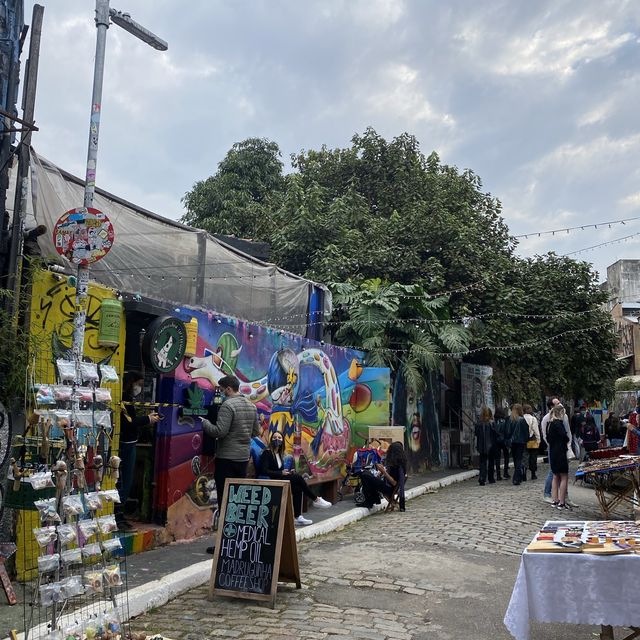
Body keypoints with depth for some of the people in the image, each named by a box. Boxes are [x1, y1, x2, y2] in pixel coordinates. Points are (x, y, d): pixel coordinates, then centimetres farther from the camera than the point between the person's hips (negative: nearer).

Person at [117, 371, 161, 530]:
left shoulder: (128, 399, 14)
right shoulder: (123, 399, -15)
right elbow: (128, 423, -22)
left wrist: (148, 419, 2)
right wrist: (147, 419, -11)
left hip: (129, 445, 10)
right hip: (124, 445, -10)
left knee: (127, 482, 14)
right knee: (122, 482, -4)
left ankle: (120, 515, 22)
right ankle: (117, 517, 4)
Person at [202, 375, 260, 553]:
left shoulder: (228, 406, -13)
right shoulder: (251, 406, 10)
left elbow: (220, 431, -19)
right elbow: (256, 431, 15)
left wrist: (203, 422, -5)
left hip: (227, 458, -7)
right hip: (244, 458, 7)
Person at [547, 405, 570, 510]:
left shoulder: (550, 424, 12)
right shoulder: (558, 423, -15)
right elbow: (565, 437, -21)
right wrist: (567, 439, -1)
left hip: (553, 453, 9)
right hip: (560, 453, -9)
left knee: (556, 477, 15)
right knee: (564, 477, -4)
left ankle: (555, 501, 18)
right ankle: (561, 503, -5)